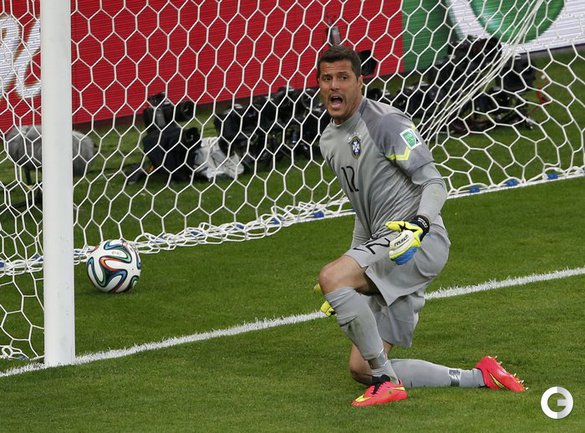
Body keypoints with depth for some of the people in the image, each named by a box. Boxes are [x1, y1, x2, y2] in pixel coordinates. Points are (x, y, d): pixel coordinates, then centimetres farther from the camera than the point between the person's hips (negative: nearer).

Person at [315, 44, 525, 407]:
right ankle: (479, 377, 7)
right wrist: (349, 284, 26)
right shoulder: (329, 141, 17)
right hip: (385, 246, 9)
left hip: (420, 241, -9)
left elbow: (434, 183, -13)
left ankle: (387, 382, -23)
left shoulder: (385, 122, -9)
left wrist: (420, 224, -33)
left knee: (330, 277, -31)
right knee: (361, 369, 2)